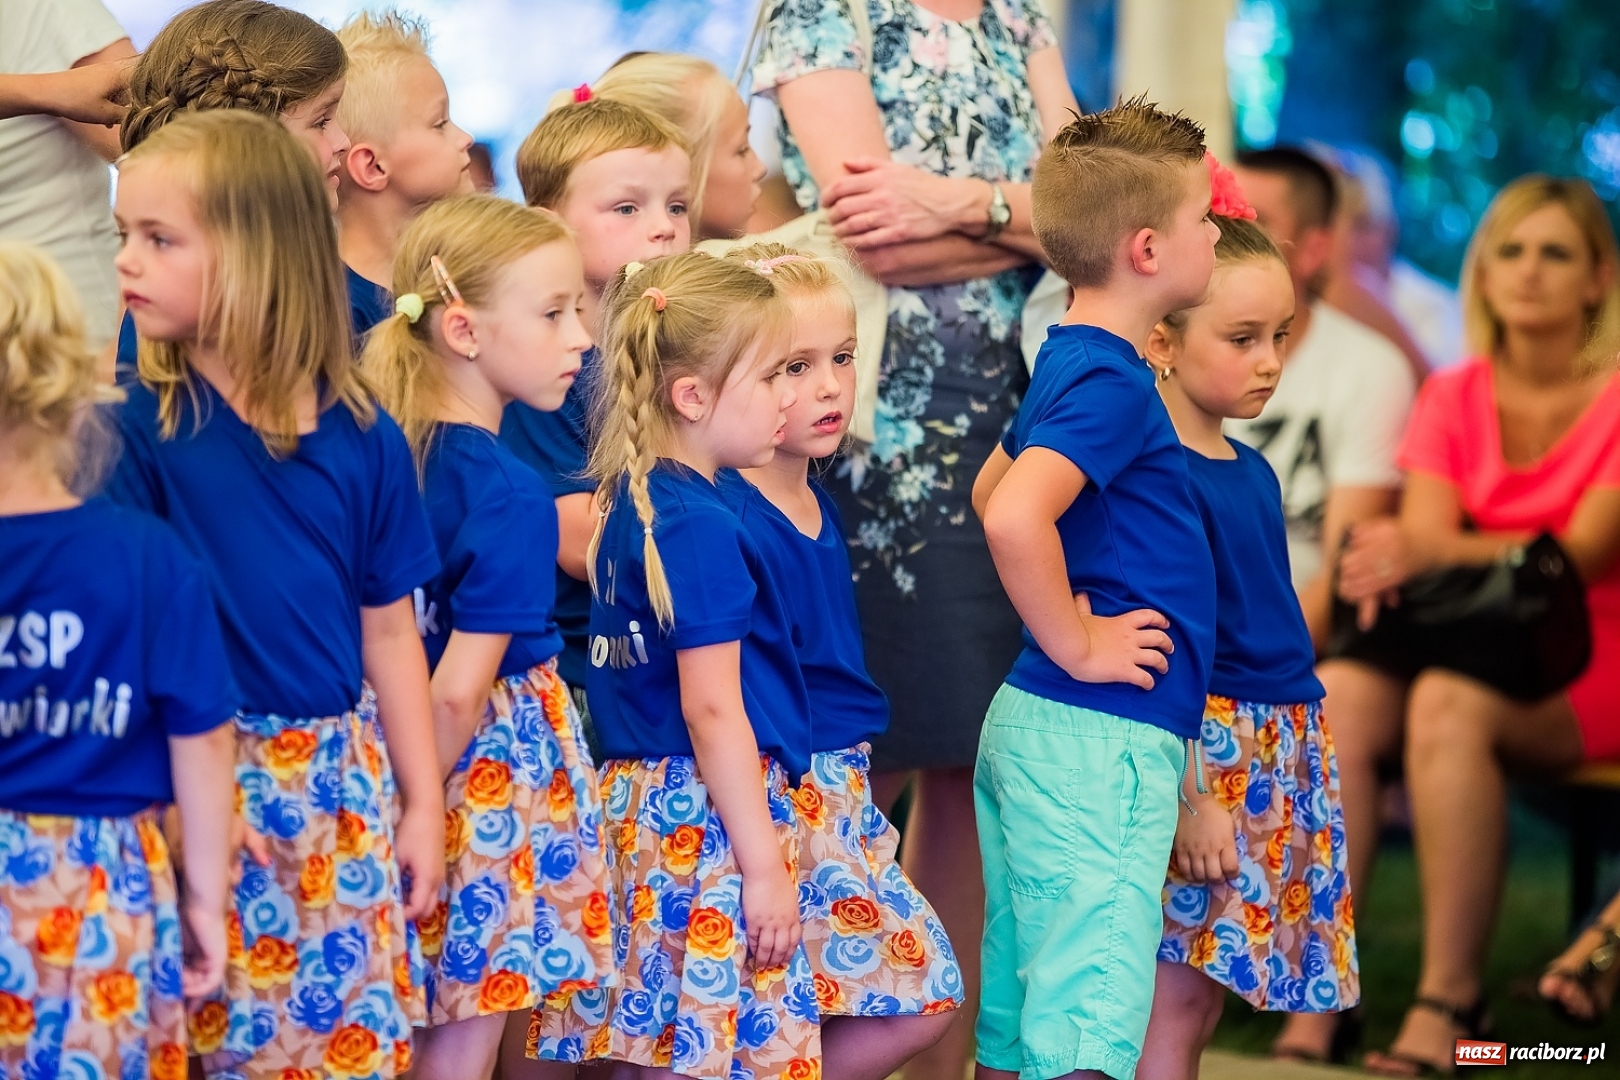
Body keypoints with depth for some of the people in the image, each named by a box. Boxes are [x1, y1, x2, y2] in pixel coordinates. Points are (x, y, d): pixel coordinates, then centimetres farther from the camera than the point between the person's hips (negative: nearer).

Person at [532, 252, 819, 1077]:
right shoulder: (702, 528, -16)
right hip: (709, 822, -9)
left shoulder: (631, 506, 12)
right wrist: (765, 865, -17)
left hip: (639, 812, 9)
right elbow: (712, 708, -18)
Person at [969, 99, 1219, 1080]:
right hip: (1098, 738, -10)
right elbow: (1013, 518, -32)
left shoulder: (1074, 361, 14)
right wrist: (1074, 643, -19)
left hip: (1034, 725, 10)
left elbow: (990, 490, 30)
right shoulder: (1111, 382, -16)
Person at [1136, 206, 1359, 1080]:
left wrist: (1305, 760, 19)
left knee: (1206, 991, 11)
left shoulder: (1252, 471, 11)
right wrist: (1189, 797, -19)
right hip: (1203, 748, -8)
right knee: (1177, 996, -4)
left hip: (1283, 747, 8)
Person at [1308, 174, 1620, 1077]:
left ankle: (1449, 1004, -34)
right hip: (1468, 646, 4)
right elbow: (1427, 532, -1)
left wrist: (1432, 554, -30)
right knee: (1339, 696, -30)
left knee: (1450, 706, -37)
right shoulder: (1453, 397, 11)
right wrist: (1388, 566, -27)